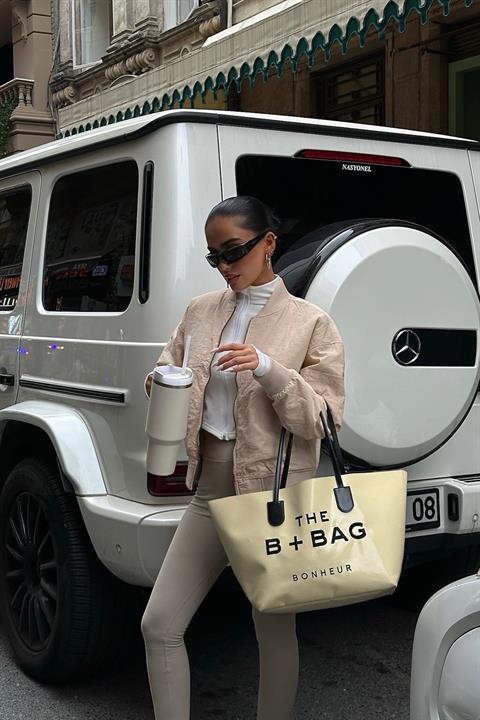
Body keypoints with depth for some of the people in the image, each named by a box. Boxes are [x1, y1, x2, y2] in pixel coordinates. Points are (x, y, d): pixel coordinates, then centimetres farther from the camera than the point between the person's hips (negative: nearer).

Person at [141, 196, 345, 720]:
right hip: (210, 488, 5)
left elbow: (322, 420, -9)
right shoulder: (200, 312, 7)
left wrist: (269, 370, -24)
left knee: (274, 631, 9)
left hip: (273, 493, -4)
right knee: (159, 624, 4)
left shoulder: (311, 324, -5)